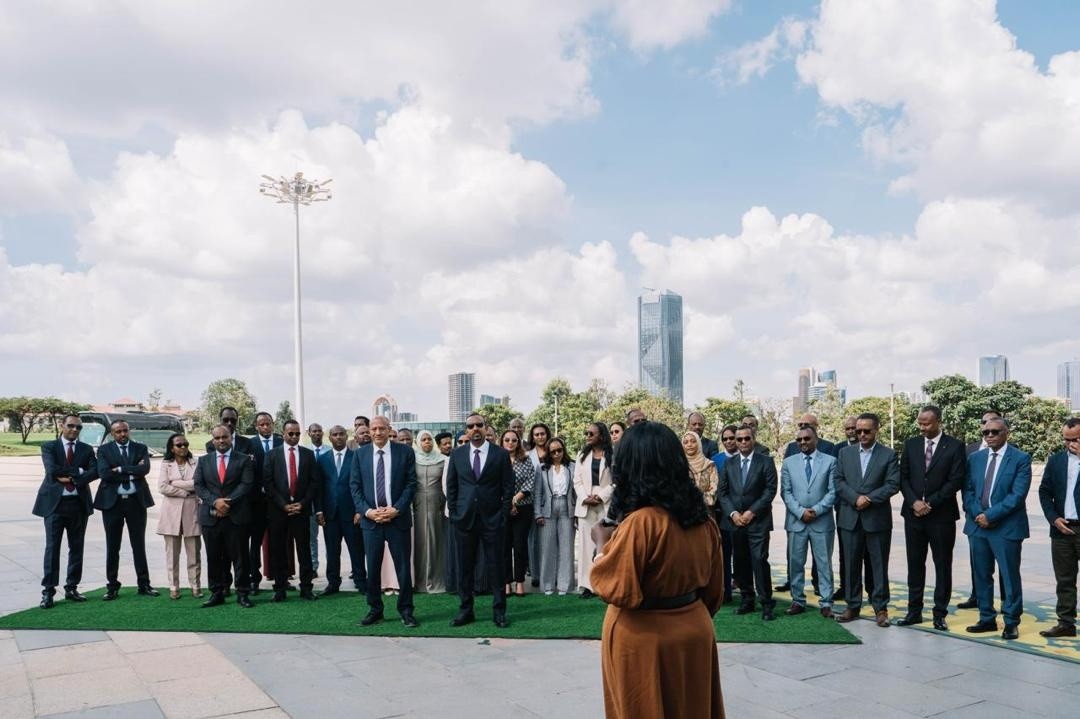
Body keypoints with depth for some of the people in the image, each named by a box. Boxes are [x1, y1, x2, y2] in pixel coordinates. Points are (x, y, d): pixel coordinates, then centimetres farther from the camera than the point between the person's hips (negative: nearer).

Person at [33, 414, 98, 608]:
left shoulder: (87, 449, 9)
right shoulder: (49, 446, 2)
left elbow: (94, 472, -6)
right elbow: (52, 470, -15)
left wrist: (70, 478, -15)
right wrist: (77, 471, -12)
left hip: (79, 504, 3)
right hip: (55, 503, -3)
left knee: (76, 548, 8)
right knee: (52, 547, -3)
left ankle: (71, 588, 17)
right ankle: (48, 591, 2)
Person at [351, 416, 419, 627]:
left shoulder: (405, 452, -1)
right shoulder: (360, 454, 5)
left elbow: (411, 484, -3)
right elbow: (355, 486, 4)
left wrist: (396, 509, -12)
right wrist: (367, 511, -9)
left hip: (398, 518, -2)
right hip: (370, 519, 2)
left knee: (403, 567, 3)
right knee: (372, 567, 8)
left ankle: (406, 610, 14)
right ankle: (374, 609, 21)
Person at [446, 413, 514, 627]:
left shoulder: (501, 454, 0)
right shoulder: (457, 455, 6)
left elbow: (508, 487, 1)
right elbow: (451, 486, 10)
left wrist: (504, 515, -4)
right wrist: (453, 513, 3)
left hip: (493, 520, -2)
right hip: (464, 519, 2)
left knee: (496, 567, 2)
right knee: (465, 567, 7)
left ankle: (499, 611, 10)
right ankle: (466, 610, 16)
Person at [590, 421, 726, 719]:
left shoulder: (640, 522, -25)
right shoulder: (702, 517, -2)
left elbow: (616, 590, -20)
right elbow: (714, 586, 8)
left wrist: (602, 543, -7)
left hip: (645, 639, -6)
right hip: (695, 631, 6)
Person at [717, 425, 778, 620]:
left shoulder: (766, 462, 2)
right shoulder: (729, 463, 12)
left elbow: (770, 490, -4)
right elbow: (721, 491, 9)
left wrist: (752, 512, -11)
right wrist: (732, 513, -5)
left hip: (758, 521, -4)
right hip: (734, 521, 4)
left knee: (759, 560, -10)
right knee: (741, 562, 7)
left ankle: (766, 603, -1)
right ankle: (747, 599, 17)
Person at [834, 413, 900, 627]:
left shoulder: (889, 455, 1)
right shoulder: (845, 452, 9)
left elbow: (893, 484, -7)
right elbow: (839, 481, 4)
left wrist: (869, 499, -16)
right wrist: (856, 498, -11)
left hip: (878, 519, -3)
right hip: (850, 518, 3)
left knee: (879, 565, 4)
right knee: (851, 565, 8)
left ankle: (880, 608, 13)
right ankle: (853, 606, 17)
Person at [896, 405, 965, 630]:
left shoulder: (955, 446, -3)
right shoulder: (911, 444, 8)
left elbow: (956, 481, -9)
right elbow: (903, 477, 6)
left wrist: (930, 503, -13)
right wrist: (914, 502, -9)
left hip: (942, 515, -3)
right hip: (913, 513, 3)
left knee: (942, 565, 4)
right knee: (915, 564, 8)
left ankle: (940, 614, 12)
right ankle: (914, 611, 16)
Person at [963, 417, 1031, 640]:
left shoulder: (1021, 459, -5)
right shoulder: (975, 458, 10)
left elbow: (1018, 495, -13)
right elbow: (967, 490, 7)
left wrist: (990, 515, -16)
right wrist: (977, 514, -10)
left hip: (1006, 527, -5)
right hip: (977, 525, 5)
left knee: (1010, 576, 3)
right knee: (982, 576, 11)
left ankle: (1011, 622, 15)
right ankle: (987, 619, 22)